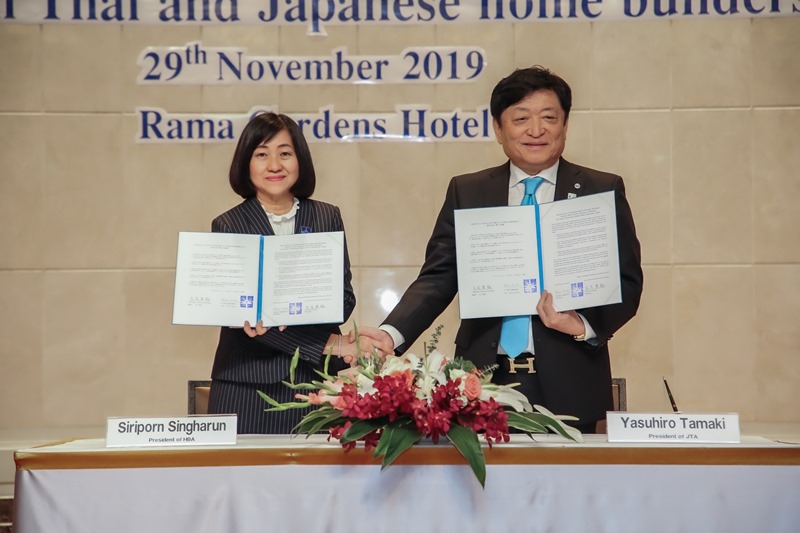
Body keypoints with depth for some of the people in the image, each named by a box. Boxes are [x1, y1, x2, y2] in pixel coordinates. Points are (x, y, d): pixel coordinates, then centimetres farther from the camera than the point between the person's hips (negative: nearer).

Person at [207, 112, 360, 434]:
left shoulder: (328, 218, 10)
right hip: (246, 387, -1)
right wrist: (326, 345, -14)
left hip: (313, 382, 1)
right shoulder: (228, 226, 4)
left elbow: (345, 299, 3)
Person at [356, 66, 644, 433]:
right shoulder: (466, 192, 9)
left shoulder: (603, 191, 5)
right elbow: (438, 277, 4)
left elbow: (627, 281, 2)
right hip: (484, 383, 1)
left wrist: (585, 324, -18)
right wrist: (392, 333, -13)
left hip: (568, 389, -1)